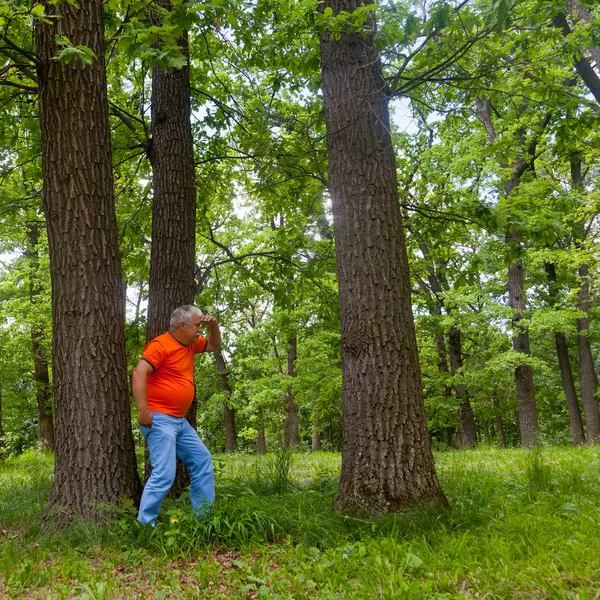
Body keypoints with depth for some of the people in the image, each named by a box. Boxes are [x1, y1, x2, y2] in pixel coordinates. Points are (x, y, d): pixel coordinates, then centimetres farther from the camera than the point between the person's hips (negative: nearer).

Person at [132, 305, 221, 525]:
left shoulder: (189, 344, 14)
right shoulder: (160, 344, -14)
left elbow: (214, 345, 29)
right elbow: (138, 373, -24)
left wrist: (213, 325, 9)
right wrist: (143, 410, -30)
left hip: (180, 420, 10)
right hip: (159, 419, -10)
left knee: (202, 460, 14)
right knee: (165, 474, -16)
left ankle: (204, 516, 23)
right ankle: (144, 524, -5)